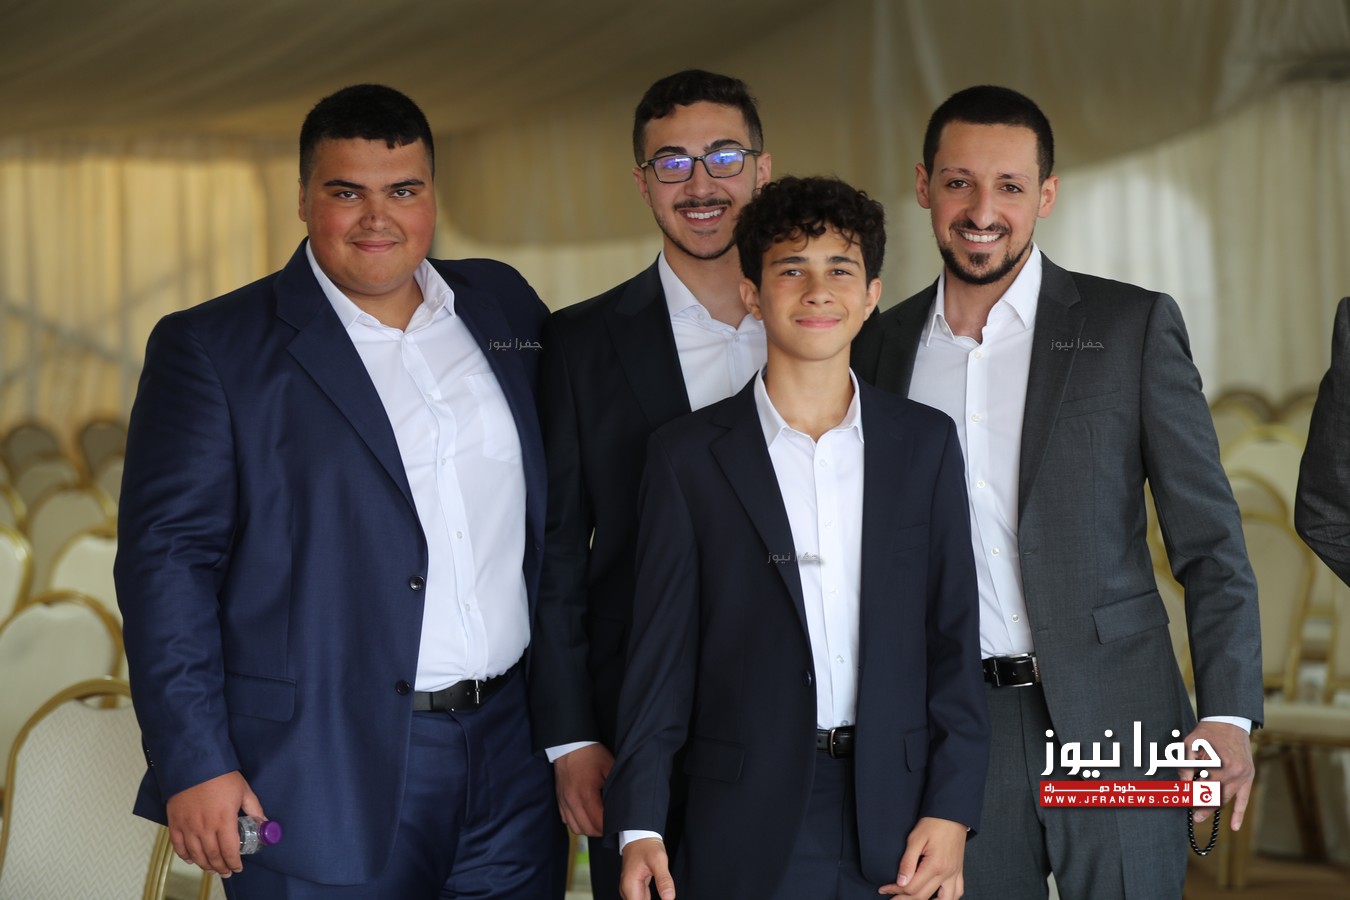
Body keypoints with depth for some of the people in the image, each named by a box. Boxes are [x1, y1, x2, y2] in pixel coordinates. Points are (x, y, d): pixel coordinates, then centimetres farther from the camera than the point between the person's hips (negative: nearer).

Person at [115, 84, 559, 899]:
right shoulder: (211, 349, -3)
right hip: (324, 789, -4)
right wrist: (194, 765, -14)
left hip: (511, 772, 4)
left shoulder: (504, 306, 11)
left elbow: (557, 512, 15)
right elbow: (167, 556, -7)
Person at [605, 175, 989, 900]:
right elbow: (662, 649, 0)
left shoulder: (925, 443, 6)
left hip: (894, 810, 2)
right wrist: (639, 825, -7)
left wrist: (952, 809, -2)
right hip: (744, 831, -1)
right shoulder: (689, 454, 1)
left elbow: (954, 635, 6)